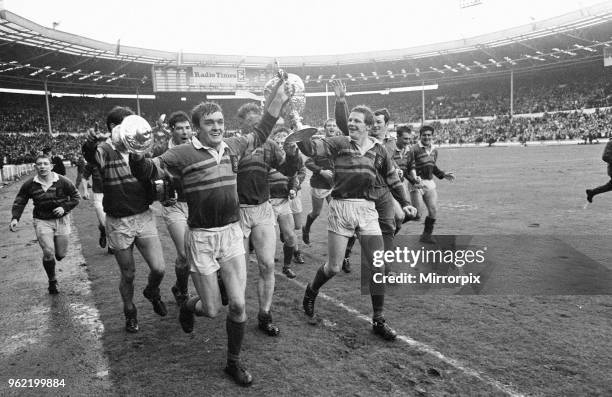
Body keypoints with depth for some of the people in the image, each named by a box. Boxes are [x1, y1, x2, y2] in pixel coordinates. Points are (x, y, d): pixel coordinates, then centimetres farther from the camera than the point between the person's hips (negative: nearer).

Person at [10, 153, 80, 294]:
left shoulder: (63, 181, -9)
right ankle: (52, 281, 10)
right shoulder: (29, 184, -6)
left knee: (61, 254, 5)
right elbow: (19, 202, 4)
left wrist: (64, 207, -14)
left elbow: (75, 196, 1)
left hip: (61, 219, 1)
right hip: (42, 221, 0)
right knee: (48, 253, -12)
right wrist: (15, 218, -9)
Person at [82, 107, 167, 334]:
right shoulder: (105, 151, -9)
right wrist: (90, 144, -57)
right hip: (118, 223, -2)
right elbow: (91, 156, -33)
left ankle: (152, 292, 32)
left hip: (144, 217, 3)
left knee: (159, 269, -3)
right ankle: (130, 312, 36)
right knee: (128, 275, 9)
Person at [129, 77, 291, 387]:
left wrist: (277, 101, 16)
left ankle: (233, 362, 27)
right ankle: (187, 308, 45)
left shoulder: (233, 146, 5)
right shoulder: (183, 154, -10)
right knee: (212, 309, 7)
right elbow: (147, 171, -14)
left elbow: (260, 135, 20)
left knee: (238, 305, 4)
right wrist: (135, 152, -36)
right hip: (201, 237, -4)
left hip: (232, 233, 4)